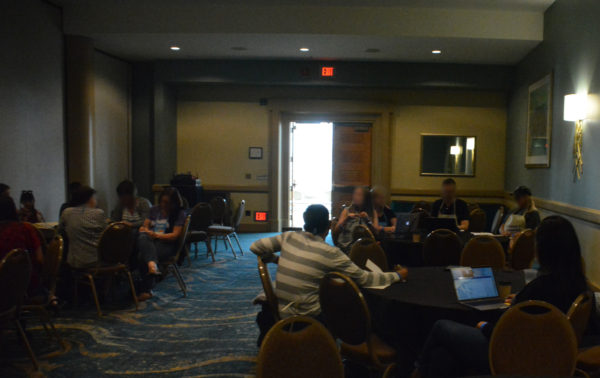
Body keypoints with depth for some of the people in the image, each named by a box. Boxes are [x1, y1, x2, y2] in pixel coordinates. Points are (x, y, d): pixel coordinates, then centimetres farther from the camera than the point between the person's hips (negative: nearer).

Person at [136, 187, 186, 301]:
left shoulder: (180, 214, 6)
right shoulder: (154, 210, 22)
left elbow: (175, 235, -4)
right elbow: (143, 227, 20)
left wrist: (156, 235, -15)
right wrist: (145, 231, -5)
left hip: (167, 244, -4)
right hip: (150, 241, 4)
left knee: (144, 255, -33)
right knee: (142, 238, -34)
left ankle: (146, 290, -30)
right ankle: (152, 264, -56)